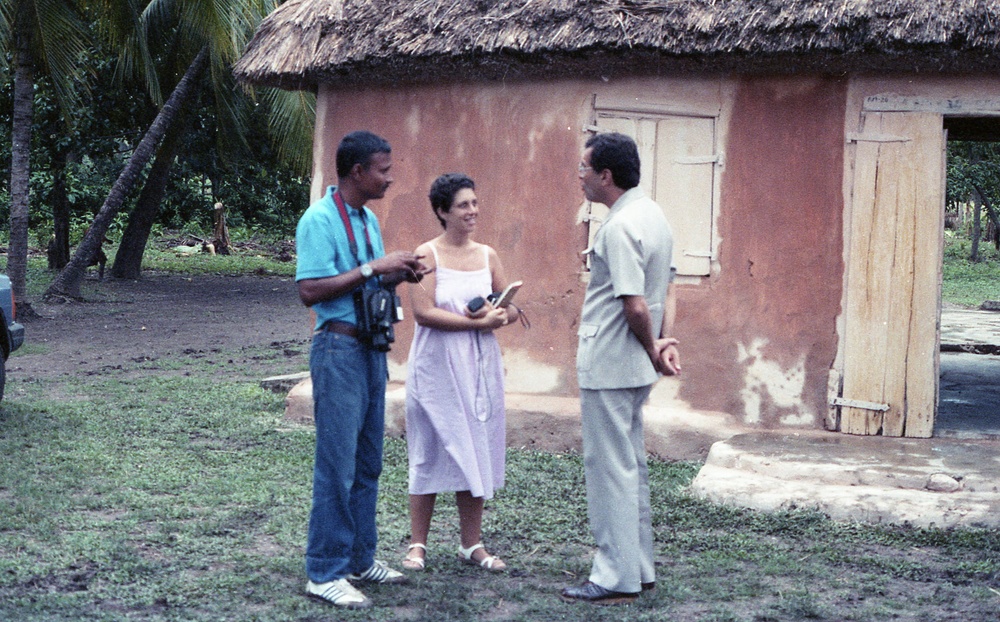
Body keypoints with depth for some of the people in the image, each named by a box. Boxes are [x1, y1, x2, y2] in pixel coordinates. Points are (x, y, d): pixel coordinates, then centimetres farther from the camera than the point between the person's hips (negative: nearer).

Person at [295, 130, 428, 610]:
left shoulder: (368, 219, 14)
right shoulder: (319, 220, -13)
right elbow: (310, 291, -20)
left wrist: (398, 275, 3)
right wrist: (373, 268, -20)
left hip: (371, 349, 9)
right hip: (339, 349, -9)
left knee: (367, 463, 13)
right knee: (337, 465, -6)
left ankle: (360, 558, 23)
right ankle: (325, 573, 0)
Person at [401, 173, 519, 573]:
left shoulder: (487, 256, 8)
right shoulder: (428, 254, -7)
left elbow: (511, 308, 13)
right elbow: (423, 312, -16)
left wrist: (498, 316, -10)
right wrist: (476, 322, -18)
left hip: (480, 367, 5)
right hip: (436, 367, -5)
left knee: (476, 452, 8)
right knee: (432, 453, 1)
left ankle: (472, 544, 17)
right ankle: (418, 544, 11)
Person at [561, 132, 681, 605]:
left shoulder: (619, 227, -20)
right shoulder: (653, 215, 11)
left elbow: (634, 305, -24)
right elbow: (666, 288, 13)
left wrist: (652, 349, -8)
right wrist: (663, 341, 3)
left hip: (608, 367, -10)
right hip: (635, 368, 10)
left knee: (609, 469, -2)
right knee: (631, 466, 16)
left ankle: (617, 579, 5)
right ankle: (639, 567, 25)